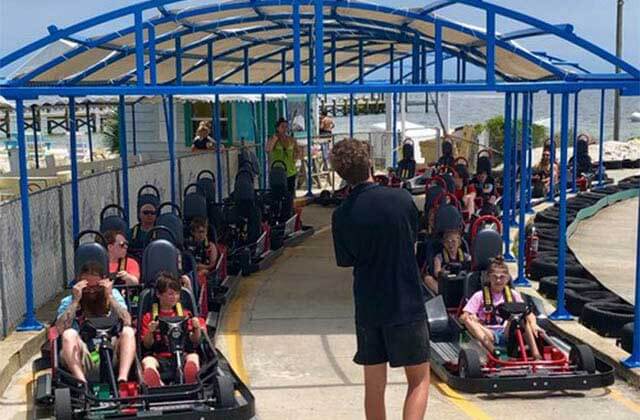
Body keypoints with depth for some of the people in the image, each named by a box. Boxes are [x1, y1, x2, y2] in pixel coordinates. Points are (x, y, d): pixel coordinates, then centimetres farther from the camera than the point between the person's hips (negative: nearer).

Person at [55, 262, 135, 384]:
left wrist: (110, 297, -12)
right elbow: (60, 329, -13)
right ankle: (81, 382, -42)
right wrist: (75, 301, -12)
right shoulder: (68, 302, 7)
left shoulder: (113, 295, 10)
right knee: (69, 334, -27)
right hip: (82, 361, -1)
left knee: (128, 331, -23)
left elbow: (127, 322, -8)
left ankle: (122, 379, -40)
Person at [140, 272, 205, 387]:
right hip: (159, 357, 0)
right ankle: (157, 386, -57)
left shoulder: (185, 314, 19)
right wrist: (150, 332, -11)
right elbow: (147, 345, 8)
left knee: (193, 357, -32)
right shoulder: (149, 317, 15)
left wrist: (197, 328, -6)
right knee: (148, 361, -33)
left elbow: (195, 342, 13)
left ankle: (191, 385, -57)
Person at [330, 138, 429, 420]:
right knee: (419, 380, 9)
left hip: (367, 307, 2)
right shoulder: (402, 199, -9)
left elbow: (345, 261, 4)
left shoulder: (341, 215, -7)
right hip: (407, 304, -2)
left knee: (374, 384, 13)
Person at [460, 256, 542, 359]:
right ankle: (493, 352, -46)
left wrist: (533, 325, -9)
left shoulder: (513, 295, 15)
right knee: (468, 319, -30)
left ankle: (536, 354, -37)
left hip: (508, 333, 1)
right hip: (488, 333, -1)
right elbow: (464, 316, -1)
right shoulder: (480, 296, 7)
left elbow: (529, 314, 12)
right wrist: (471, 318, -23)